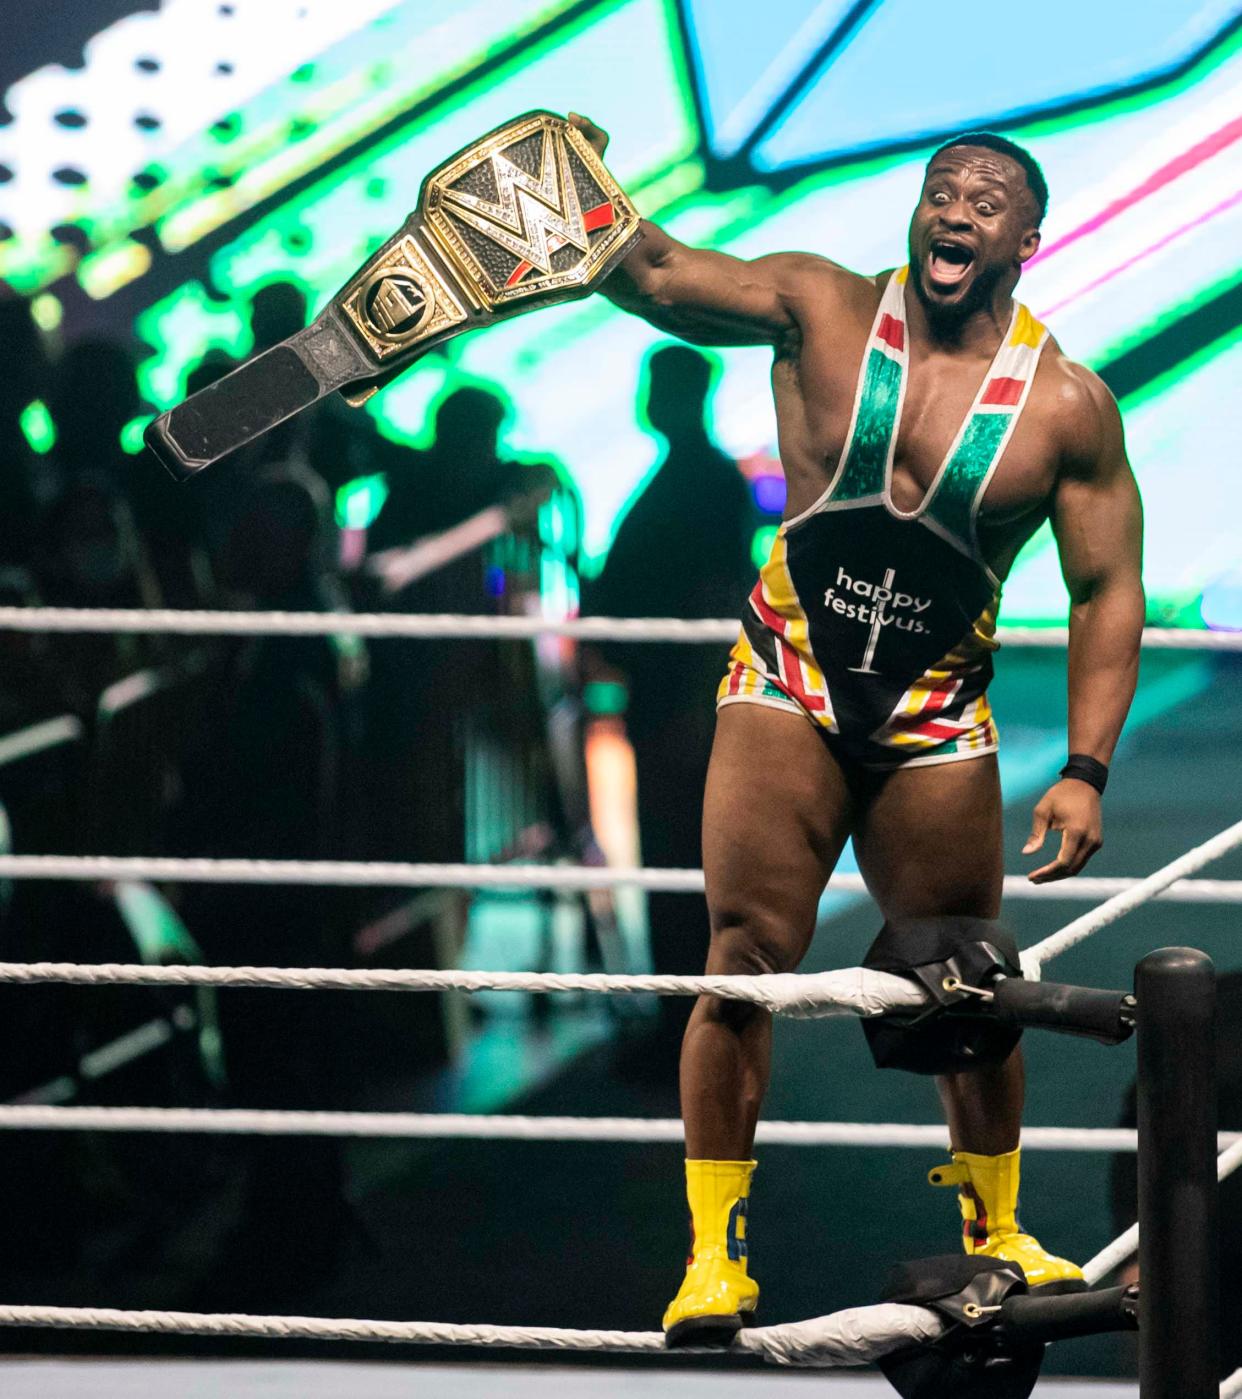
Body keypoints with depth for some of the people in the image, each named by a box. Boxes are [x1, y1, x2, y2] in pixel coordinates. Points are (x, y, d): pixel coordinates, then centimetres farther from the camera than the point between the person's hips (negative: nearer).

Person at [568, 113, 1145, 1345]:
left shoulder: (1068, 406, -4)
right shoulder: (822, 311, -4)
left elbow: (1108, 594, -1)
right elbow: (653, 276, -12)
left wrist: (1085, 771, -9)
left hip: (938, 720, 1)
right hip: (788, 687, -1)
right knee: (747, 959, -10)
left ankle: (994, 1230, 30)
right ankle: (713, 1252, -4)